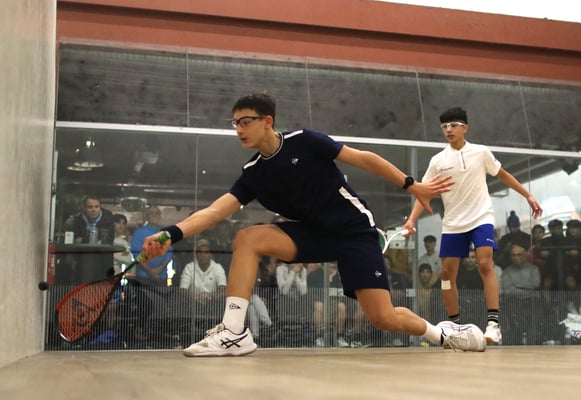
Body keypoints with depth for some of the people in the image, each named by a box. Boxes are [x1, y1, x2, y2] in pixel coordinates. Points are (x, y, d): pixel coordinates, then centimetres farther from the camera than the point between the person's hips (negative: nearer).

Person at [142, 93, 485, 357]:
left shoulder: (304, 141, -12)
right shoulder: (253, 174, 0)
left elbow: (364, 158, -7)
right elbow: (214, 211, -11)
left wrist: (412, 185, -7)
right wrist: (172, 234, -28)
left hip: (355, 230, -4)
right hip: (315, 232, 4)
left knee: (383, 318, -13)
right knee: (247, 239, -18)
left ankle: (443, 332, 18)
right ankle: (234, 333, -18)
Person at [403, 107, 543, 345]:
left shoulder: (481, 152, 0)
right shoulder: (438, 161, 1)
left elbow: (503, 175, 14)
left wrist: (528, 195, 14)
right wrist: (412, 220, -15)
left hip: (481, 218, -2)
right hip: (453, 224, 2)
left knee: (485, 265, -20)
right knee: (447, 273, 1)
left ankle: (493, 324, -20)